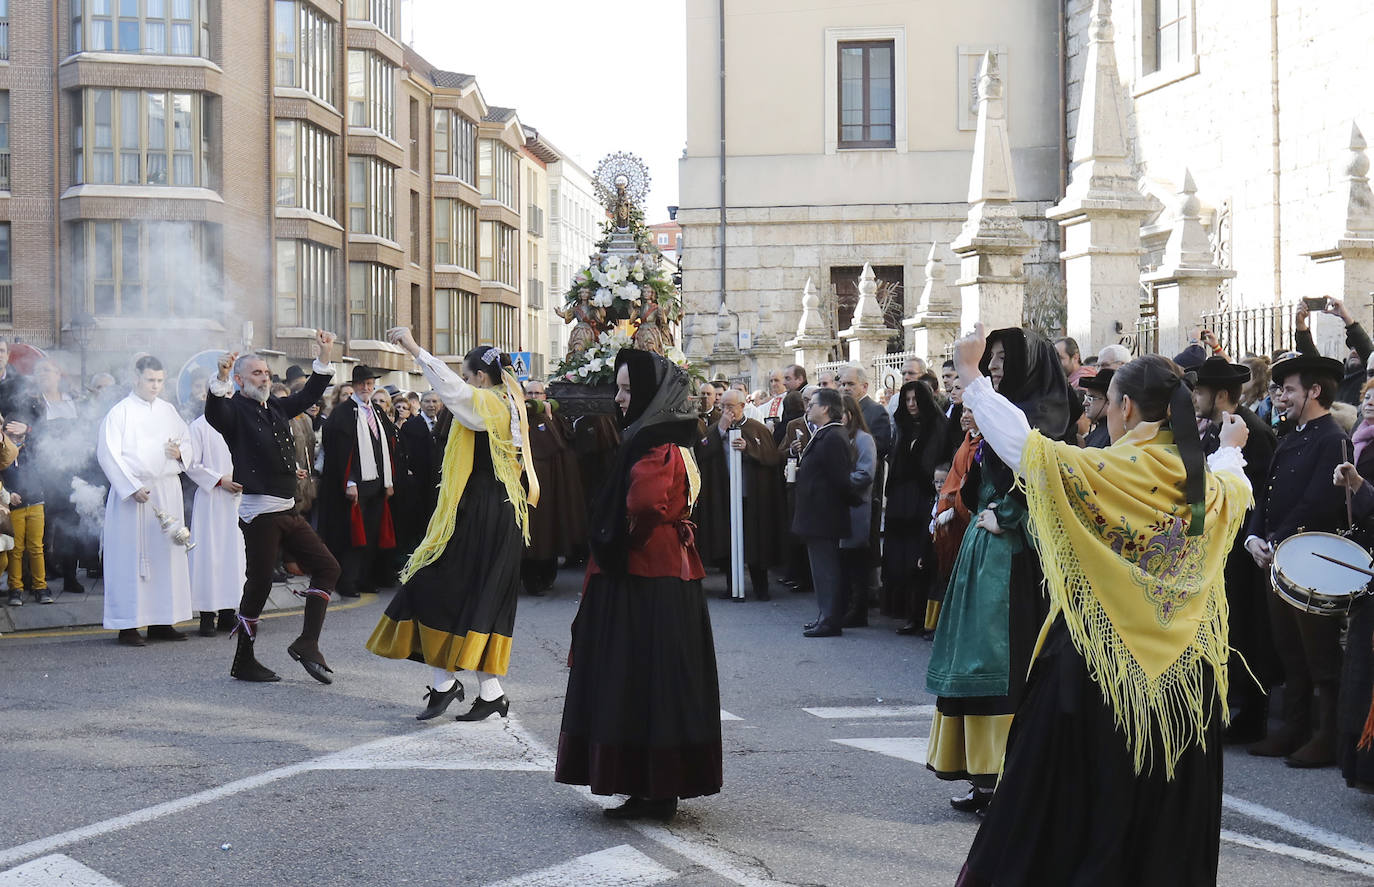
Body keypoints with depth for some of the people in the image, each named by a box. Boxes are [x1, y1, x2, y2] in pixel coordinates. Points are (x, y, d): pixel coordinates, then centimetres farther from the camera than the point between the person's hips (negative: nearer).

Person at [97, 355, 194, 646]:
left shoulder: (168, 410, 12)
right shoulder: (120, 412, -4)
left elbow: (188, 440, 22)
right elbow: (108, 454, -10)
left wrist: (180, 452, -2)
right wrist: (133, 488, -17)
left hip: (168, 491, 5)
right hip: (133, 489, -5)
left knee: (167, 554, 6)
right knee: (131, 555, -4)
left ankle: (161, 622, 13)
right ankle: (128, 625, 0)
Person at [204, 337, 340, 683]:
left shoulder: (276, 408, 15)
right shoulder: (235, 410, -8)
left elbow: (309, 394, 24)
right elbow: (214, 413, -29)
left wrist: (325, 355, 15)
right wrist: (220, 378, -46)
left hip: (287, 511, 8)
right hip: (260, 514, -8)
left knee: (326, 567, 5)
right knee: (258, 585, -4)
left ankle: (307, 644, 4)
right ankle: (243, 663, 8)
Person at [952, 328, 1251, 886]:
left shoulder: (1094, 473, -15)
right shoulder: (1210, 488, 1)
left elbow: (1016, 440, -12)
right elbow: (1237, 487, 24)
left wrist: (971, 375, 1)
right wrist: (1231, 449, 47)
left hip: (1097, 654, -4)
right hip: (1183, 677, 4)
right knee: (1169, 804, 11)